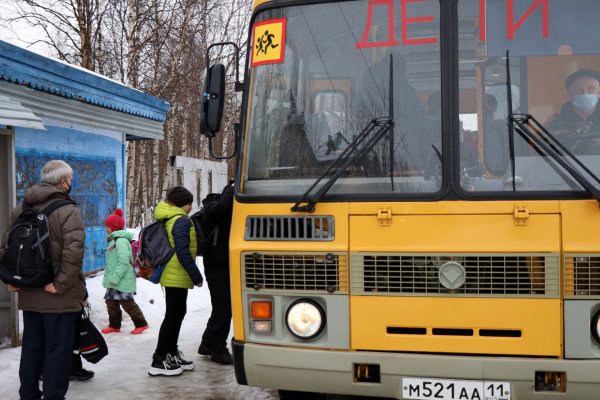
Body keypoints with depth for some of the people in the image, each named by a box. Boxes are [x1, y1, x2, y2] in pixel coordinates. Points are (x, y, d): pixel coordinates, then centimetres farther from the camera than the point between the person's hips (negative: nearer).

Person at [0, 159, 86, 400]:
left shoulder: (20, 209, 9)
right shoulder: (69, 210, -13)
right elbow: (73, 251, -25)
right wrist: (62, 285, -20)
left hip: (28, 295, 7)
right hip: (59, 298, -7)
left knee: (31, 347, 18)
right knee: (58, 350, 2)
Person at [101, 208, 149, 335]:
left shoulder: (121, 240, -18)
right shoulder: (114, 240, 14)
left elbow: (123, 262, -25)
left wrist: (115, 278, -24)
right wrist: (109, 277, 19)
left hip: (123, 281, -10)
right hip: (114, 280, 10)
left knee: (128, 303, -3)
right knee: (111, 301, 13)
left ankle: (141, 324, 8)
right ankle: (114, 325, 24)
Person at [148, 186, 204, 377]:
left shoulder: (166, 220, 13)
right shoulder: (181, 221, -16)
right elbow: (183, 252, -22)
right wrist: (197, 276, -17)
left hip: (171, 276, 10)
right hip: (177, 277, -10)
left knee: (177, 313, 17)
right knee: (173, 315, -4)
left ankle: (171, 354, 26)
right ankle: (159, 360, -1)